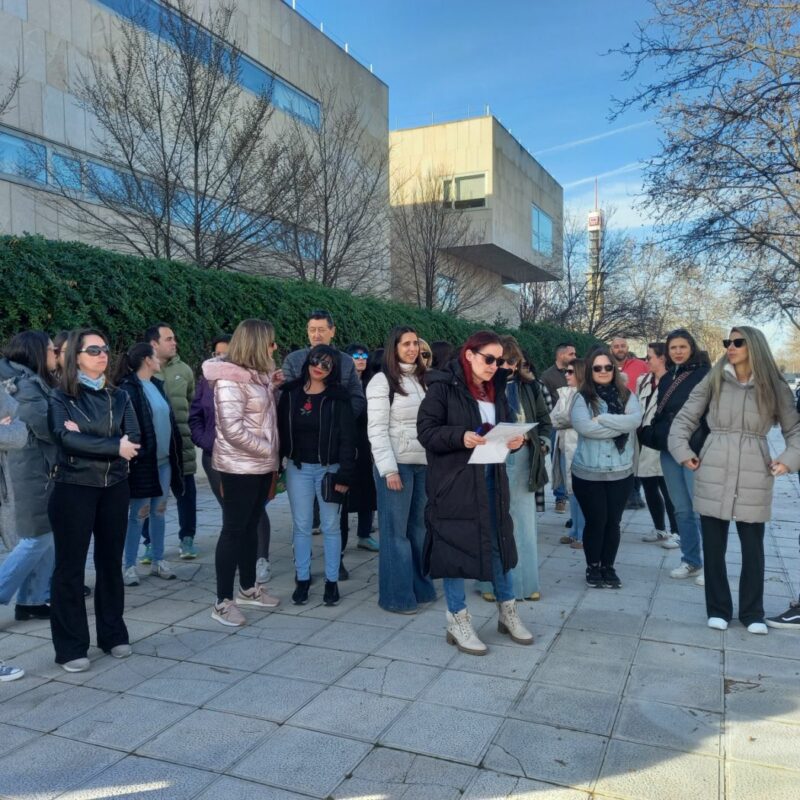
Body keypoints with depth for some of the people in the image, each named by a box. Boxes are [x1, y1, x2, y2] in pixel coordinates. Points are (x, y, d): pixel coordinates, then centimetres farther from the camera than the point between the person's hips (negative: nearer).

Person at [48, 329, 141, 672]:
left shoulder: (119, 397, 8)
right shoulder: (61, 398, -3)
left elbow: (133, 440, -4)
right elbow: (67, 439, -19)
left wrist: (86, 438, -14)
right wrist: (114, 446, -19)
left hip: (114, 488, 4)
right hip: (73, 490, -4)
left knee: (111, 561, 12)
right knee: (70, 566, 2)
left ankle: (113, 635, 25)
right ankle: (71, 647, 11)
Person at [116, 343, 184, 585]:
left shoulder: (157, 385, 13)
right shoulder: (129, 389, -12)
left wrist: (176, 451, 14)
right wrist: (135, 454, -21)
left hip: (164, 459, 7)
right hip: (144, 460, -7)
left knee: (160, 511, 13)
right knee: (139, 513, 1)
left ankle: (158, 561, 23)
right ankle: (129, 565, 12)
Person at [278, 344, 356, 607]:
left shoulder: (339, 397, -4)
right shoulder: (291, 393, 4)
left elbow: (347, 438, -7)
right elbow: (281, 430, 6)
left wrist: (344, 475, -13)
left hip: (328, 468, -2)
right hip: (298, 468, 3)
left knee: (330, 526, 5)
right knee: (301, 526, 8)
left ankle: (332, 581, 15)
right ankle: (302, 579, 18)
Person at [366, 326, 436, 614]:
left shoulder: (423, 379, 13)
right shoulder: (382, 381, -5)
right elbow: (376, 429, -10)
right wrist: (389, 469, -16)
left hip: (424, 463, 6)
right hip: (397, 464, -6)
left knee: (419, 527, 12)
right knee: (396, 530, 1)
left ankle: (421, 588, 23)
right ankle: (397, 596, 8)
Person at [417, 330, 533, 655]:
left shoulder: (495, 390, 12)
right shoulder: (443, 387, -9)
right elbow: (426, 430, -13)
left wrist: (514, 440, -4)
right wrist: (461, 436, -27)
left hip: (491, 478, 7)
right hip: (454, 480, -7)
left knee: (499, 542, 13)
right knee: (454, 546, 1)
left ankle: (507, 613, 29)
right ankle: (457, 622, 16)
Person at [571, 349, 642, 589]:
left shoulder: (626, 395, 4)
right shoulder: (582, 397, -5)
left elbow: (635, 420, -14)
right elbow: (583, 426, -21)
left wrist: (602, 419, -18)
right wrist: (620, 426, -14)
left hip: (621, 471, 3)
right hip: (588, 472, -2)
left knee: (613, 521, 10)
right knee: (595, 521, 5)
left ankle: (608, 567, 28)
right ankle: (592, 567, 24)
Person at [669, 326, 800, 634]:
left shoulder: (774, 387, 5)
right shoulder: (712, 381, 4)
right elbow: (684, 417, 7)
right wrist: (683, 451, -3)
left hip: (754, 477, 0)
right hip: (713, 474, 0)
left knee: (753, 548, 6)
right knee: (713, 546, 6)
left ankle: (752, 613, 23)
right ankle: (718, 609, 20)